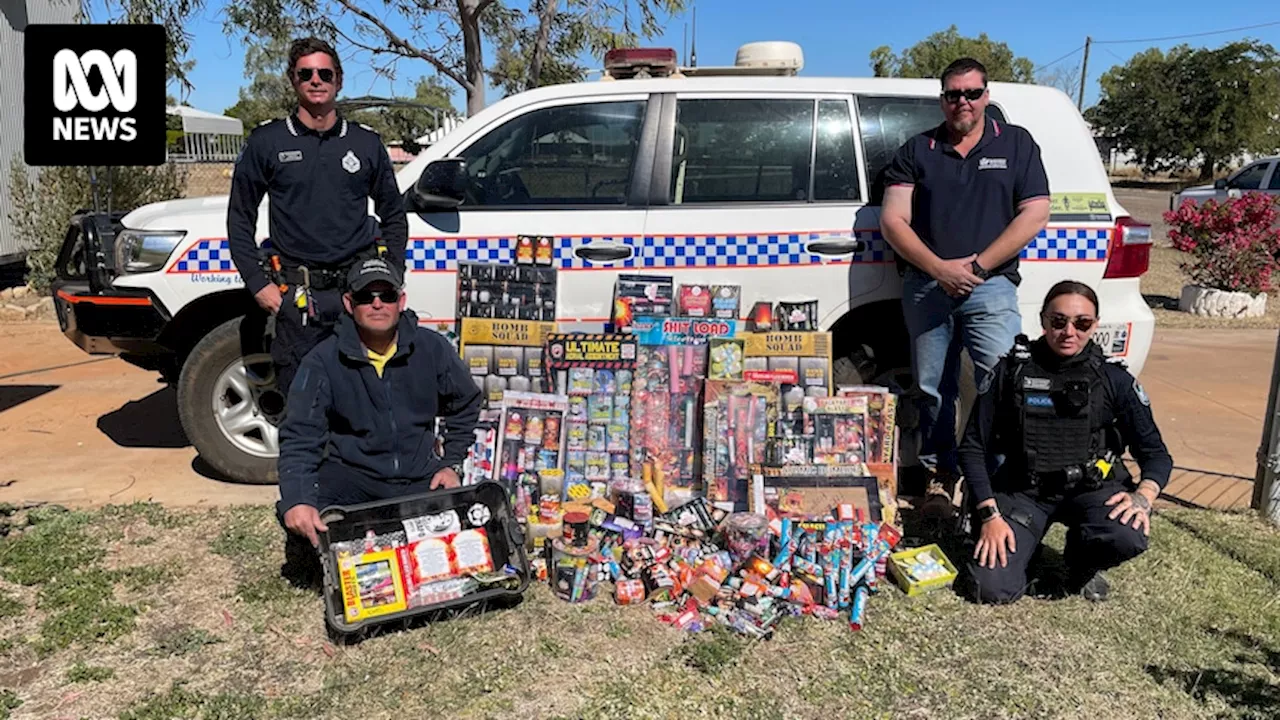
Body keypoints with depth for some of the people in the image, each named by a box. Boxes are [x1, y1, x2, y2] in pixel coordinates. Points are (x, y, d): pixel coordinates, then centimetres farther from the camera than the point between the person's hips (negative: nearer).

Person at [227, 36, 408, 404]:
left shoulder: (367, 143, 11)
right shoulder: (266, 142, 6)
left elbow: (394, 215, 17)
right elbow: (239, 219, 9)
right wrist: (258, 284, 0)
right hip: (296, 295, -1)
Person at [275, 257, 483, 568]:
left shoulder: (432, 348, -2)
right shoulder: (323, 361, -9)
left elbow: (465, 405, 13)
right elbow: (300, 436, -16)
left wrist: (452, 464, 6)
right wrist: (297, 500, -32)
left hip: (419, 477, 2)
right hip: (351, 475, -2)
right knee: (297, 515, -30)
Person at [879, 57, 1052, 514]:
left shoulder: (1016, 144, 11)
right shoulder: (917, 151, 12)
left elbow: (1035, 215, 3)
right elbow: (893, 221, 3)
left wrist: (978, 266, -9)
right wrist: (940, 269, -10)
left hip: (990, 285, -1)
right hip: (925, 287, 2)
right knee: (932, 388, 6)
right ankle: (941, 474, 19)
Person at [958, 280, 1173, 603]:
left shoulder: (1114, 380, 1)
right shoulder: (1010, 371, -3)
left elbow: (1156, 454, 4)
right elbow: (972, 448, -3)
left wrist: (1143, 496, -19)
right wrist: (990, 514, -14)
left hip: (1089, 488, 1)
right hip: (1022, 491, -1)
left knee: (1128, 536, -33)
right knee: (992, 589, -20)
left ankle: (1082, 566, 5)